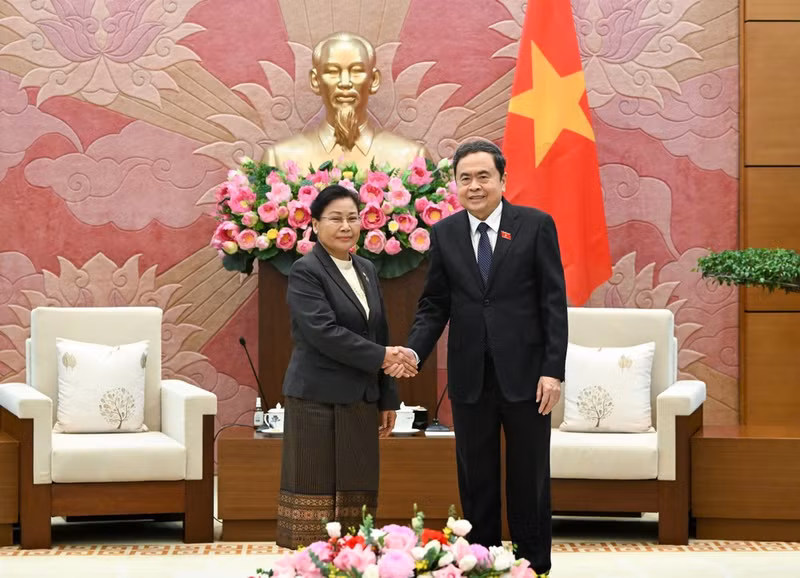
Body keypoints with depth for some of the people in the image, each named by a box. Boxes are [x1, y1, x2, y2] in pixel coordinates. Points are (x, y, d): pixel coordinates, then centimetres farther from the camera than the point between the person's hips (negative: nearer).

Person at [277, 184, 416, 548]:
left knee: (356, 496, 5)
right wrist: (380, 356, -18)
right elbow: (323, 331, -18)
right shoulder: (305, 272, -7)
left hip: (361, 402, 7)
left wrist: (387, 398, 15)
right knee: (316, 493, -5)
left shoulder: (366, 270, 15)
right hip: (318, 399, -7)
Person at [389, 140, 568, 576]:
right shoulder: (444, 233, 6)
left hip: (524, 374, -2)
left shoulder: (536, 225, -2)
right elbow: (434, 305, 7)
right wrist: (414, 351, -11)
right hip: (470, 377, 2)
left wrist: (553, 370, -10)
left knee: (529, 479, 6)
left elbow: (554, 302, -4)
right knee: (476, 481, 8)